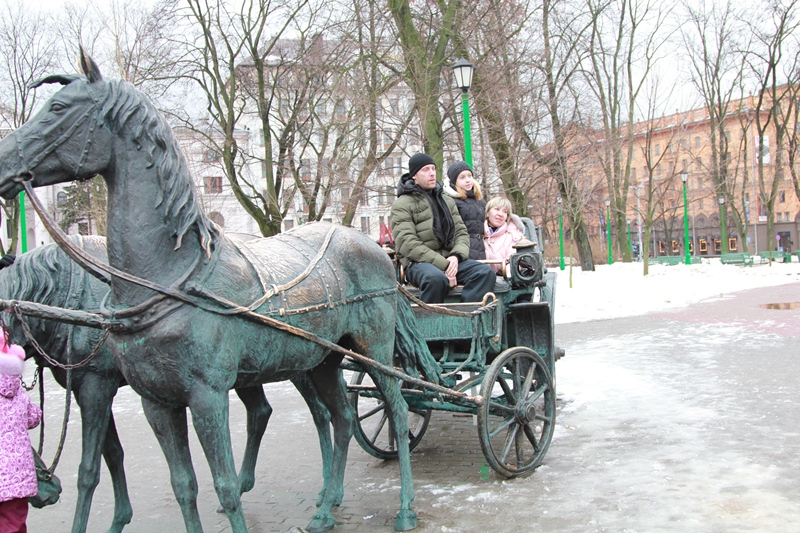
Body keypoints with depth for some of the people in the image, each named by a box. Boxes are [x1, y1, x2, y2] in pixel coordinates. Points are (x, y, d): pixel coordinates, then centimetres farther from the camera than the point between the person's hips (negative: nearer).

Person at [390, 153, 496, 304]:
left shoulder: (447, 201, 22)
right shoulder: (403, 204, 1)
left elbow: (461, 232, 16)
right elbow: (408, 244, -11)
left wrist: (456, 256, -8)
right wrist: (442, 264, -19)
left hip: (449, 259, 6)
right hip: (418, 262, -6)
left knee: (486, 272, -20)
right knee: (437, 278, -39)